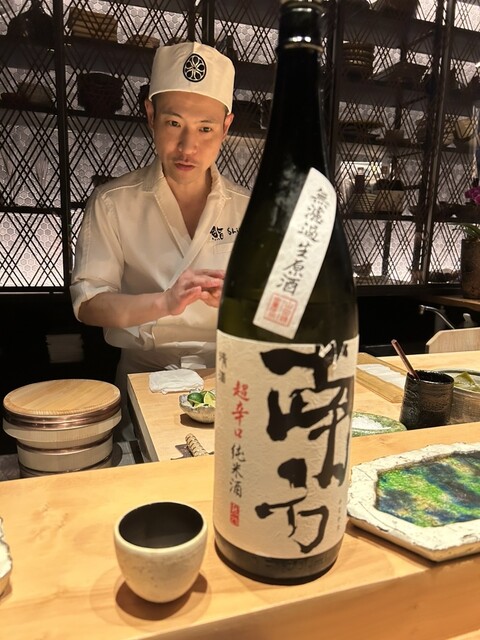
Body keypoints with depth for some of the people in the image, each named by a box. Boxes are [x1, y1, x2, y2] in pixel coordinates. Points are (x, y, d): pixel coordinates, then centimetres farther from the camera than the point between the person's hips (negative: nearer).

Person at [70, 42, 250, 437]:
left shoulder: (248, 209, 6)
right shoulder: (112, 203, 0)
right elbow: (87, 303, -4)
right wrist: (164, 303, -21)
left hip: (228, 375, 2)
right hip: (144, 375, -1)